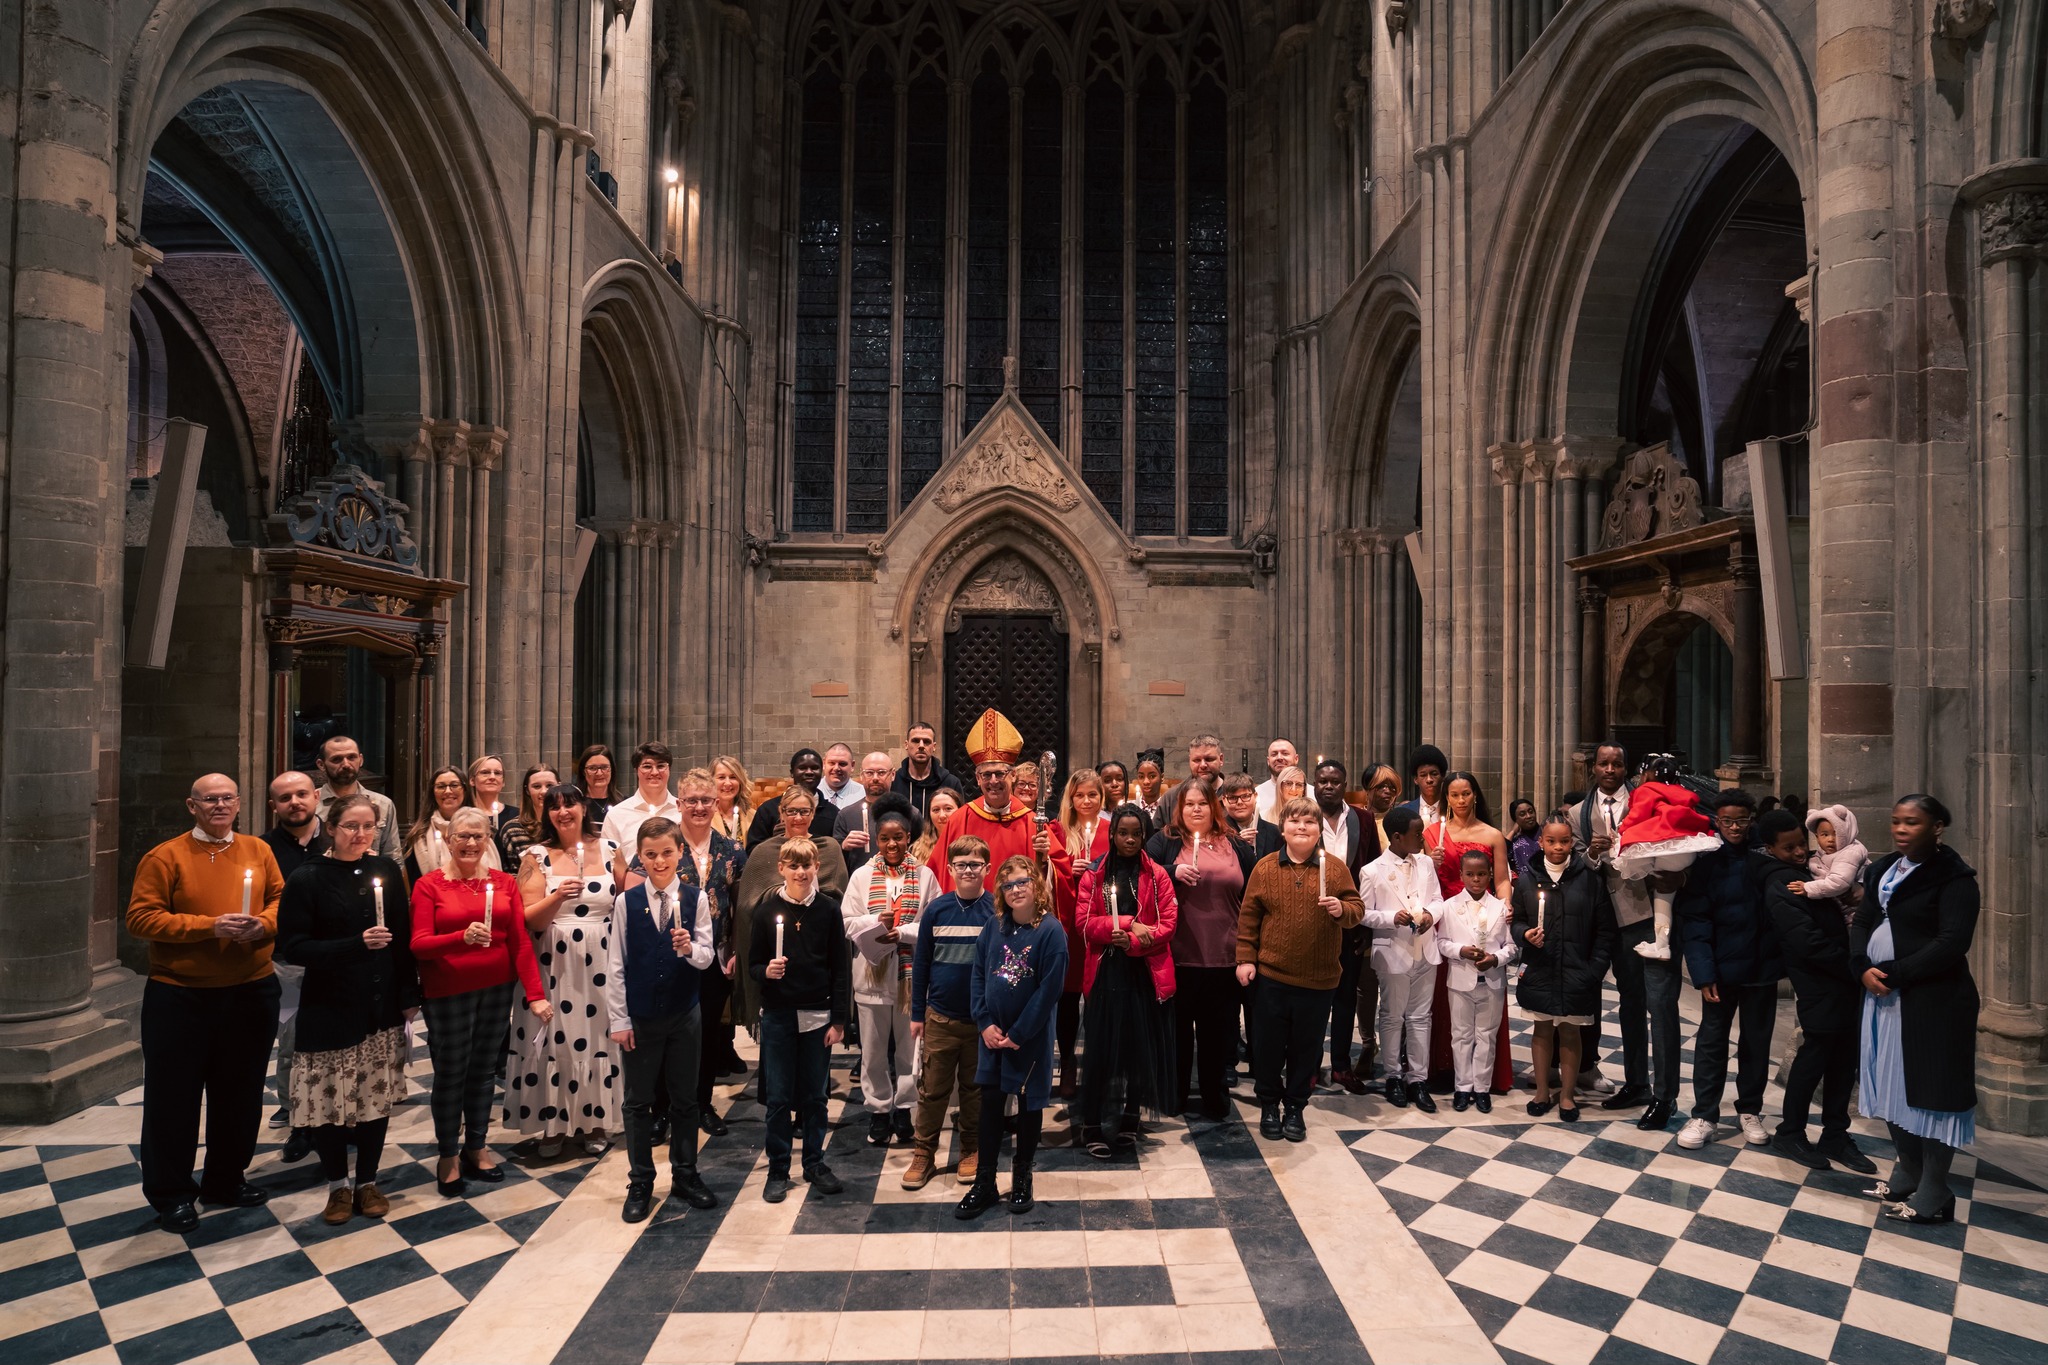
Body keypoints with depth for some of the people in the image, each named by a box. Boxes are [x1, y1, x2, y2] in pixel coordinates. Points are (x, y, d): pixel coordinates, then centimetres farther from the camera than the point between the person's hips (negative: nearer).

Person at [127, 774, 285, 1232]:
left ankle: (226, 1180, 30)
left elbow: (281, 900, 5)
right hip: (180, 997, -3)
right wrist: (210, 926, -21)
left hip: (251, 992, 3)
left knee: (239, 1092, 14)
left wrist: (262, 924, -16)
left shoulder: (258, 851, 5)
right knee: (174, 1097, 6)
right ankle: (171, 1194, 22)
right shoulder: (164, 857, -6)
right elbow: (140, 919, -11)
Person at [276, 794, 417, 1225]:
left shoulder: (386, 871, 2)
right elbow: (292, 947, -12)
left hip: (381, 1008, 3)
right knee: (330, 1097, 5)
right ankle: (338, 1185, 27)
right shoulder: (307, 879, -7)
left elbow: (403, 937, 4)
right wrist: (356, 944, -23)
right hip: (329, 1008, -2)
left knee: (377, 1094, 9)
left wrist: (409, 995, 2)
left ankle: (367, 1181, 27)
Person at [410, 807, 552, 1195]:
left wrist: (535, 994, -8)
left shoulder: (504, 883, 2)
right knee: (450, 1074, 8)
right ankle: (448, 1155, 27)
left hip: (497, 989, 3)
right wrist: (463, 937, -31)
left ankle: (476, 1147, 31)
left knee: (484, 1071, 14)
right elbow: (419, 945, -12)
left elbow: (520, 942, -1)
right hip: (447, 993, -3)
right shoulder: (429, 885, -5)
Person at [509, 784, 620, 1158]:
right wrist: (557, 897, -23)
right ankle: (551, 1125, 19)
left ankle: (596, 1120, 23)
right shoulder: (537, 856, -1)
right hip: (554, 965, -1)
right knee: (554, 1039, 2)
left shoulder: (608, 850, 3)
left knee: (599, 1036, 7)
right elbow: (529, 919, -7)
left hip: (602, 961, 1)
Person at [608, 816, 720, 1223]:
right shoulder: (627, 902, -6)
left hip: (684, 1015, 1)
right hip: (639, 1017, 0)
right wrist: (618, 1020, -5)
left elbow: (707, 959, -6)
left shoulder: (696, 900, -6)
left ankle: (685, 1174, 30)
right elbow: (615, 965, -3)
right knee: (639, 1102, 11)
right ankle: (640, 1184, 26)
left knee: (685, 1100, 13)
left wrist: (690, 948, -29)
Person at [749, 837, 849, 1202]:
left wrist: (838, 1019, -2)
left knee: (815, 1096, 10)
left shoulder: (828, 910, -2)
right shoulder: (768, 911, -1)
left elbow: (839, 968, 0)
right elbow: (755, 964, 4)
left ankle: (815, 1164, 25)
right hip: (777, 1016, 0)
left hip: (818, 1015, 0)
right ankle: (777, 1170, 21)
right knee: (778, 1097, 7)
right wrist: (766, 972, -19)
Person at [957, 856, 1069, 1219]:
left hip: (1031, 1036, -3)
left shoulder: (1051, 931, -15)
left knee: (1030, 1104, 11)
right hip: (992, 1033, 4)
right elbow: (978, 974, 2)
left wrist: (1018, 1034, -14)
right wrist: (984, 1023, -8)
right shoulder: (994, 926, -1)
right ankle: (984, 1183, 20)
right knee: (990, 1103, 8)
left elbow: (1049, 990, -16)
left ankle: (1022, 1178, 30)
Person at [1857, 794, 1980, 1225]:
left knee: (1929, 1091, 1)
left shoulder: (1953, 877, -11)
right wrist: (1864, 968, -9)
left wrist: (1895, 975, -18)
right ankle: (1908, 1171, 31)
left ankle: (1934, 1195, 13)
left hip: (1933, 1001, -7)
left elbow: (1952, 943, -18)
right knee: (1891, 1086, 15)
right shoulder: (1882, 869, 10)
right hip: (1883, 996, 7)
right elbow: (1862, 922, 8)